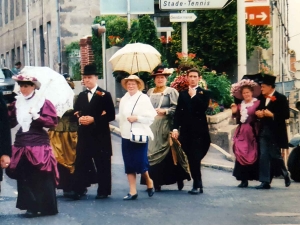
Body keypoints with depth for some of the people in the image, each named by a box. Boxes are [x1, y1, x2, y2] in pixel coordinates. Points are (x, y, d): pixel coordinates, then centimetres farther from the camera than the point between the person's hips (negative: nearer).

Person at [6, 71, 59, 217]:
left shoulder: (43, 102, -4)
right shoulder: (17, 103, 10)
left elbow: (53, 121, -10)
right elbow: (10, 122, 10)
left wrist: (37, 117, -20)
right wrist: (8, 109, -6)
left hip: (39, 143, -5)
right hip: (21, 143, 5)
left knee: (41, 176, -2)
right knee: (24, 176, 4)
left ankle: (46, 207, 6)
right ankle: (31, 206, 11)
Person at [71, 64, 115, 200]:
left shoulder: (105, 95, -1)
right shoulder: (81, 96, 16)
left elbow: (111, 115, -8)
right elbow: (75, 112, 15)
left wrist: (94, 119, -16)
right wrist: (79, 118, -8)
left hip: (100, 136, -4)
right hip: (84, 135, 4)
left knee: (102, 163, 2)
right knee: (81, 162, 0)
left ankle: (103, 191, 10)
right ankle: (79, 190, 3)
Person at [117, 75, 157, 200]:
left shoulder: (144, 98, -5)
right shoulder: (123, 99, 10)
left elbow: (151, 117, -9)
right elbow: (121, 116, 10)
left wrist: (136, 118, -17)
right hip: (126, 136, 5)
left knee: (140, 163, -6)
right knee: (129, 165, 5)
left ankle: (149, 182, 23)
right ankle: (132, 192, 11)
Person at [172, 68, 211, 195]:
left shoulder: (204, 93, 5)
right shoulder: (182, 94, 15)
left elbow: (204, 107, -12)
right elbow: (178, 112, 8)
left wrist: (194, 96, -9)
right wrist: (175, 128, -2)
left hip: (199, 131, -4)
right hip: (186, 131, 4)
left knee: (195, 158, -10)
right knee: (191, 159, 4)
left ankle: (197, 185, -5)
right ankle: (198, 184, 11)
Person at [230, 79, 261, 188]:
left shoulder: (257, 103, -1)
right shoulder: (240, 105, 17)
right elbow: (238, 121, 16)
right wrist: (235, 112, 1)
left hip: (252, 133, -5)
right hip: (241, 133, 5)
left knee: (253, 155, -6)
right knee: (241, 154, -3)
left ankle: (255, 176, 0)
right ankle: (244, 179, -3)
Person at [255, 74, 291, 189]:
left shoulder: (281, 98, -7)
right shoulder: (262, 99, 13)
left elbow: (286, 115, -12)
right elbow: (259, 111, 19)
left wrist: (272, 115, -20)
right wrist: (258, 113, -4)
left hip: (275, 132, -6)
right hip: (264, 131, 6)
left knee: (275, 156, 1)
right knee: (264, 156, 0)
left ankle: (285, 175, 26)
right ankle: (265, 181, 0)